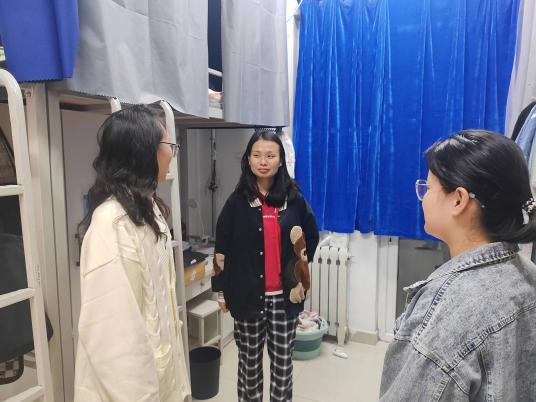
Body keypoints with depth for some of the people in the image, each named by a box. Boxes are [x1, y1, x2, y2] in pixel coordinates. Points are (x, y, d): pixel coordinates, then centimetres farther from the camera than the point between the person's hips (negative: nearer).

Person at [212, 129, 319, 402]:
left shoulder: (294, 199, -2)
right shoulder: (237, 201, -4)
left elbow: (311, 236, 12)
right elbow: (222, 249, -1)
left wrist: (301, 264, 4)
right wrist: (221, 291, 0)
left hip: (284, 295, 1)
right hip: (247, 295, 0)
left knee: (282, 358, 13)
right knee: (249, 358, 15)